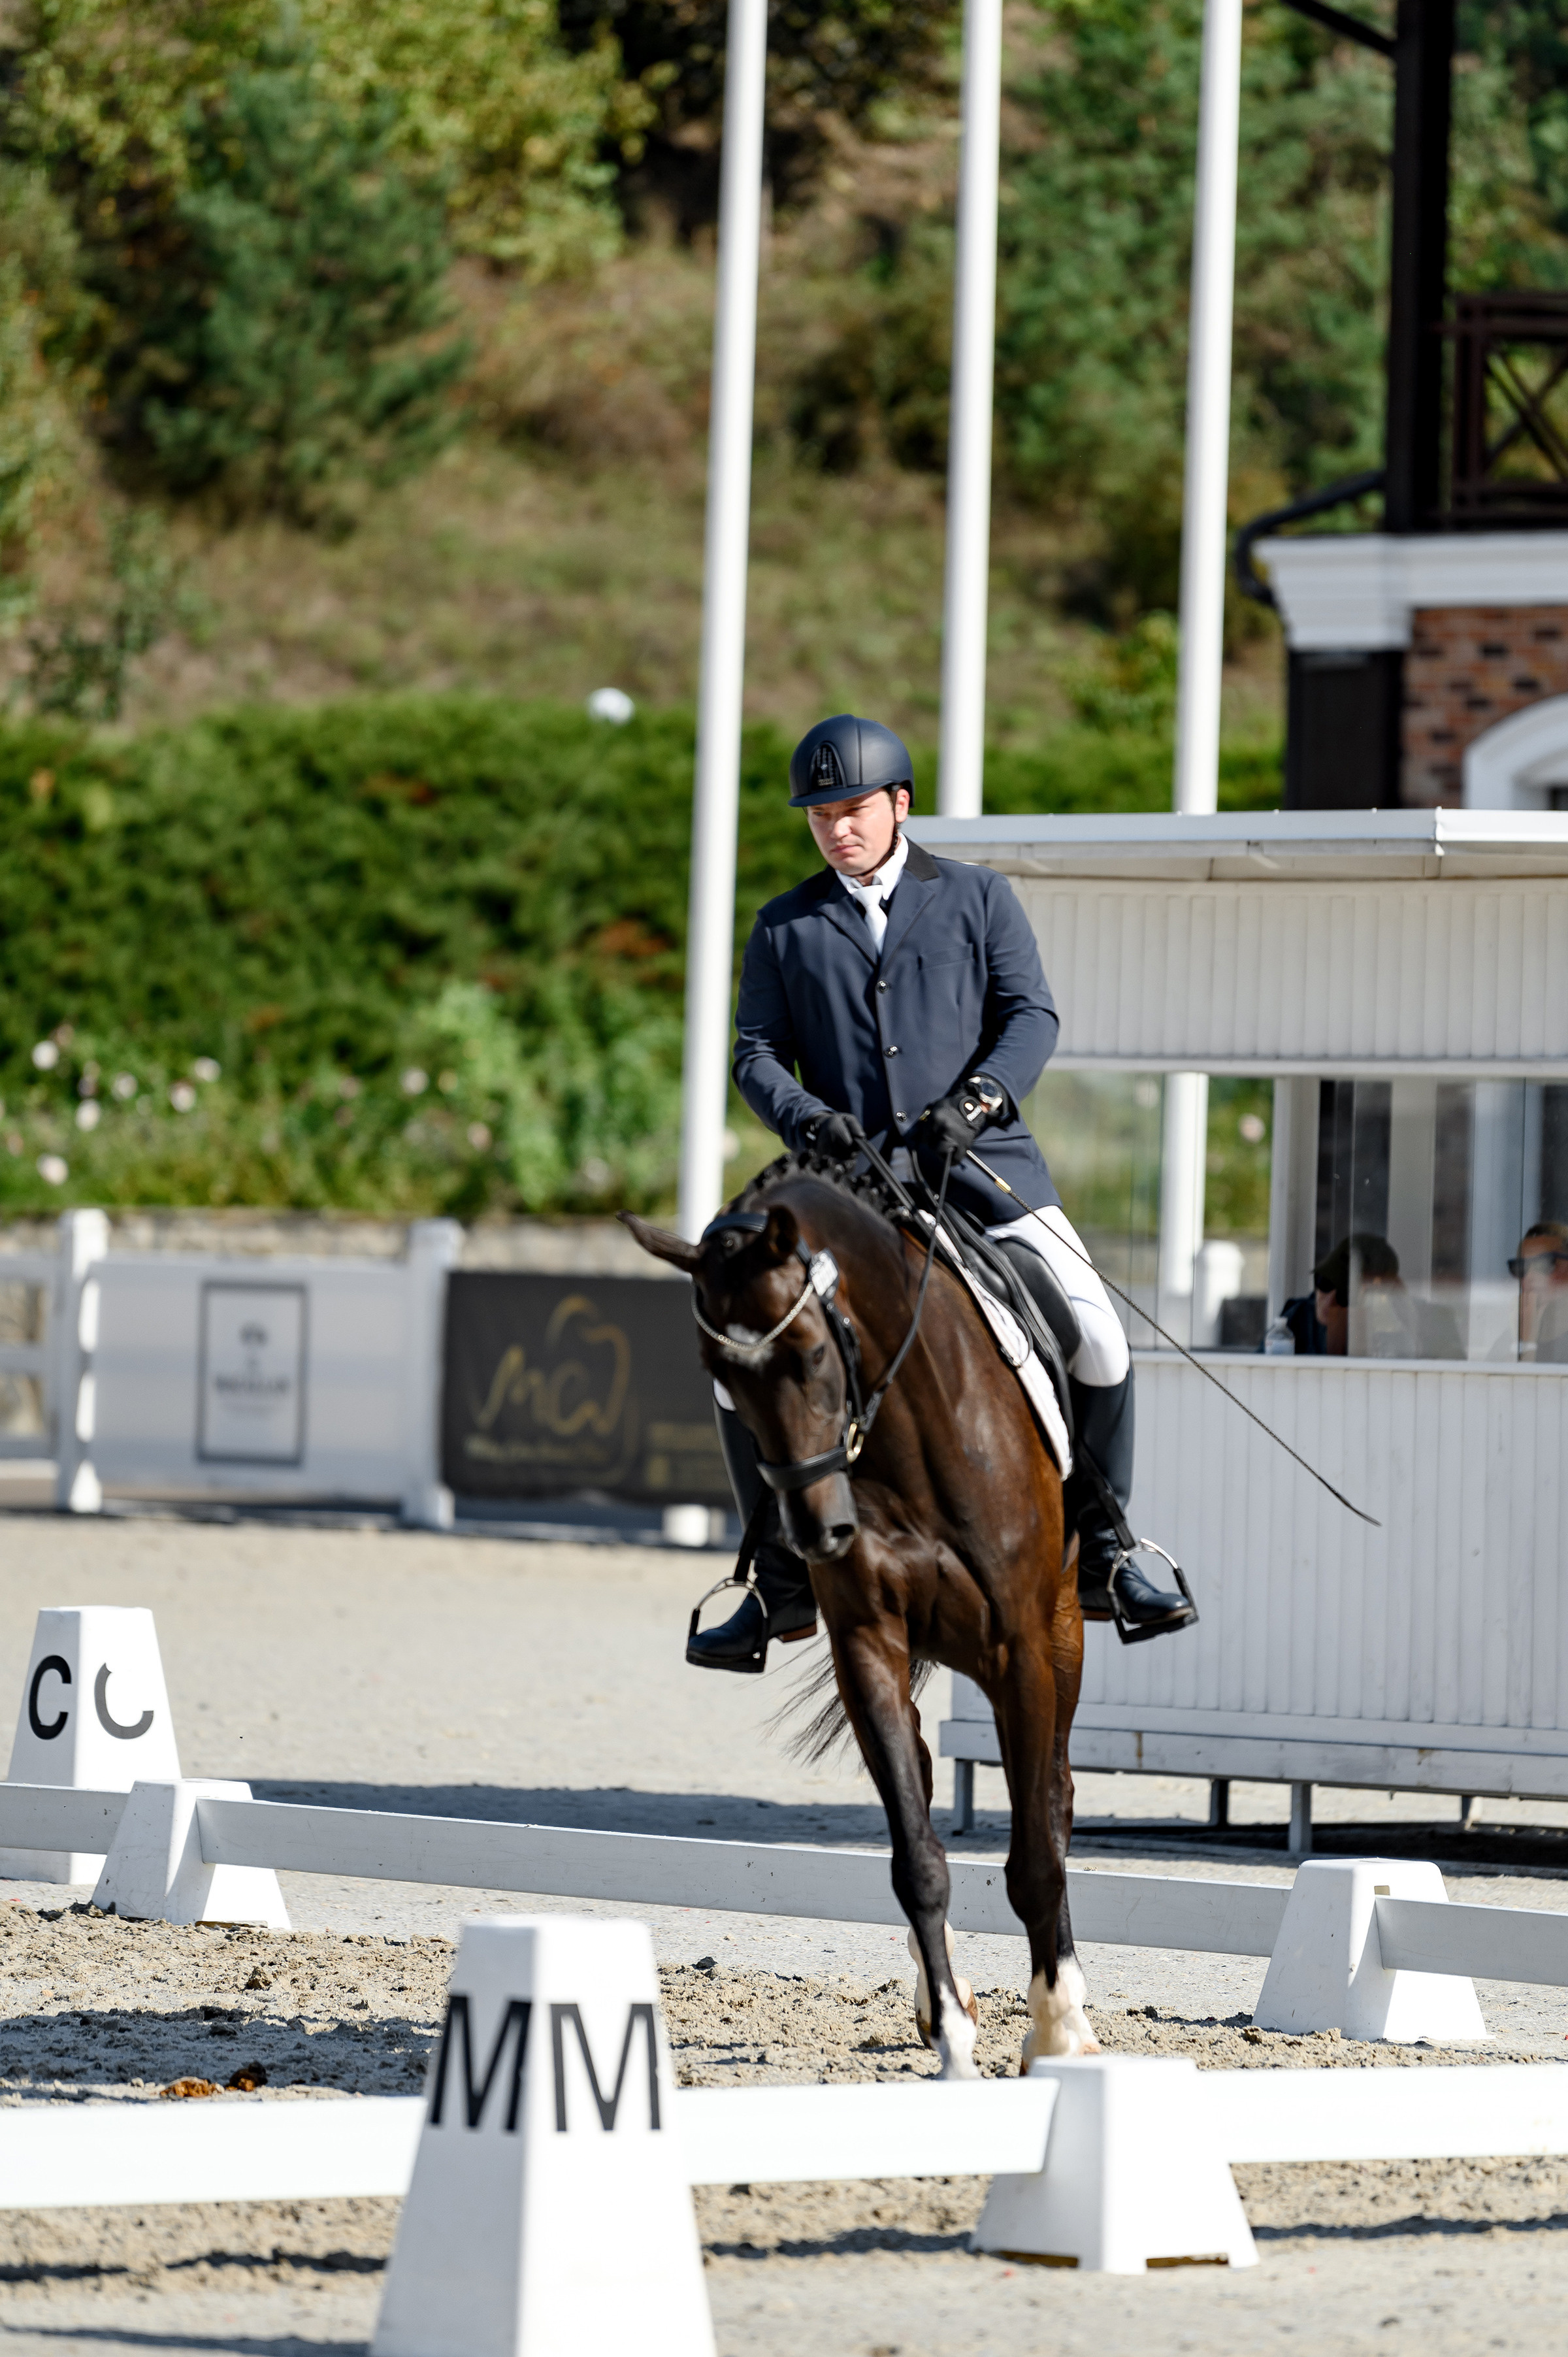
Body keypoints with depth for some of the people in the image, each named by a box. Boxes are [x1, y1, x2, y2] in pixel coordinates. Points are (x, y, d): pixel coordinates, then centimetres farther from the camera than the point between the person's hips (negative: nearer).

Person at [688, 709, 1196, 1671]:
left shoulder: (979, 898, 9)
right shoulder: (786, 929, 12)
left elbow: (1031, 1016, 1)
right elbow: (757, 1053, 8)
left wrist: (975, 1100, -17)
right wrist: (808, 1118, -13)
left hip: (981, 1161, -1)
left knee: (1097, 1338, -18)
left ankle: (1101, 1556, -2)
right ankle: (785, 1583, 3)